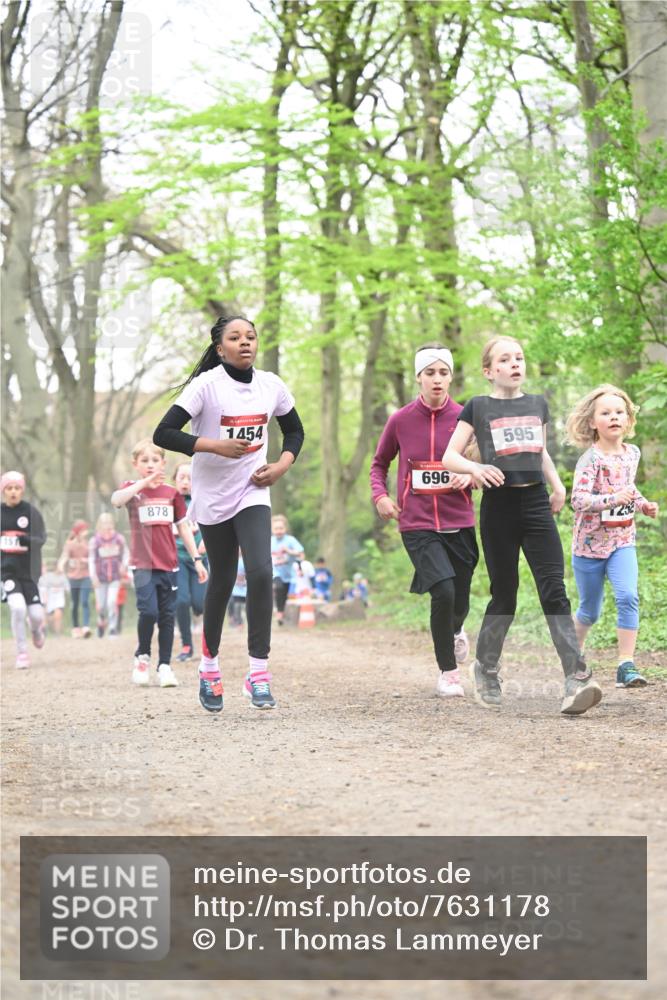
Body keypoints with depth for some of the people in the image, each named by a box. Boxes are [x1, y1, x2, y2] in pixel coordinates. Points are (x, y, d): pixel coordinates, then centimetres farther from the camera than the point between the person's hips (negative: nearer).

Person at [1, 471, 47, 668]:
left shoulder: (31, 512, -3)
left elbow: (42, 538, -6)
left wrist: (27, 540, -24)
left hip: (27, 570, 0)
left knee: (36, 614, -2)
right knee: (17, 607, -20)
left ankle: (36, 630, 39)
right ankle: (22, 652, -3)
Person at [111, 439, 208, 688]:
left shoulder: (172, 493, 9)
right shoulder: (132, 488, 1)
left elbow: (184, 527, 13)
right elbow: (116, 499, -23)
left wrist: (197, 559, 9)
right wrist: (145, 482, -31)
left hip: (169, 564, 3)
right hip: (143, 564, -3)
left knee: (167, 616, 4)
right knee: (149, 611, -15)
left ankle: (164, 665, 13)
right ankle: (142, 656, 8)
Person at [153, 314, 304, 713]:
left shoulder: (272, 385, 1)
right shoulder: (206, 384, -11)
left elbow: (295, 431, 17)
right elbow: (164, 434, -17)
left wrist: (282, 465, 0)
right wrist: (216, 445, -25)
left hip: (253, 492, 2)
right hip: (213, 496, -2)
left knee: (261, 573, -15)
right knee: (222, 580, 7)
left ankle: (258, 672, -12)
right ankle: (210, 663, 29)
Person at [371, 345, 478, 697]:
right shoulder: (400, 420, 0)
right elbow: (379, 463, 15)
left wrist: (471, 475, -13)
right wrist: (380, 495, -3)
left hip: (459, 524, 2)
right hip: (417, 524, -2)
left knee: (460, 603, 10)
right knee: (443, 591, -22)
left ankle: (455, 632, 51)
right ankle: (448, 672, -2)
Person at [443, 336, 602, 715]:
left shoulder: (538, 404, 13)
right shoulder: (478, 407, 2)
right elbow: (450, 457, 2)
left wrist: (557, 484, 12)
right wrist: (475, 468, -18)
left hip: (536, 503, 2)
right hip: (499, 506, -2)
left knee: (554, 591, -10)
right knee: (504, 595, 4)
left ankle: (577, 678, -18)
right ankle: (486, 667, 26)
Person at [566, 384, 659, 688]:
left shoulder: (632, 454, 2)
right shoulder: (591, 459, -16)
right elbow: (579, 500, -28)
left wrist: (643, 504, 5)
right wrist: (613, 499, -40)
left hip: (622, 541, 3)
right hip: (590, 544, -3)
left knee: (628, 597, -20)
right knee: (590, 611, 11)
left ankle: (626, 665, -17)